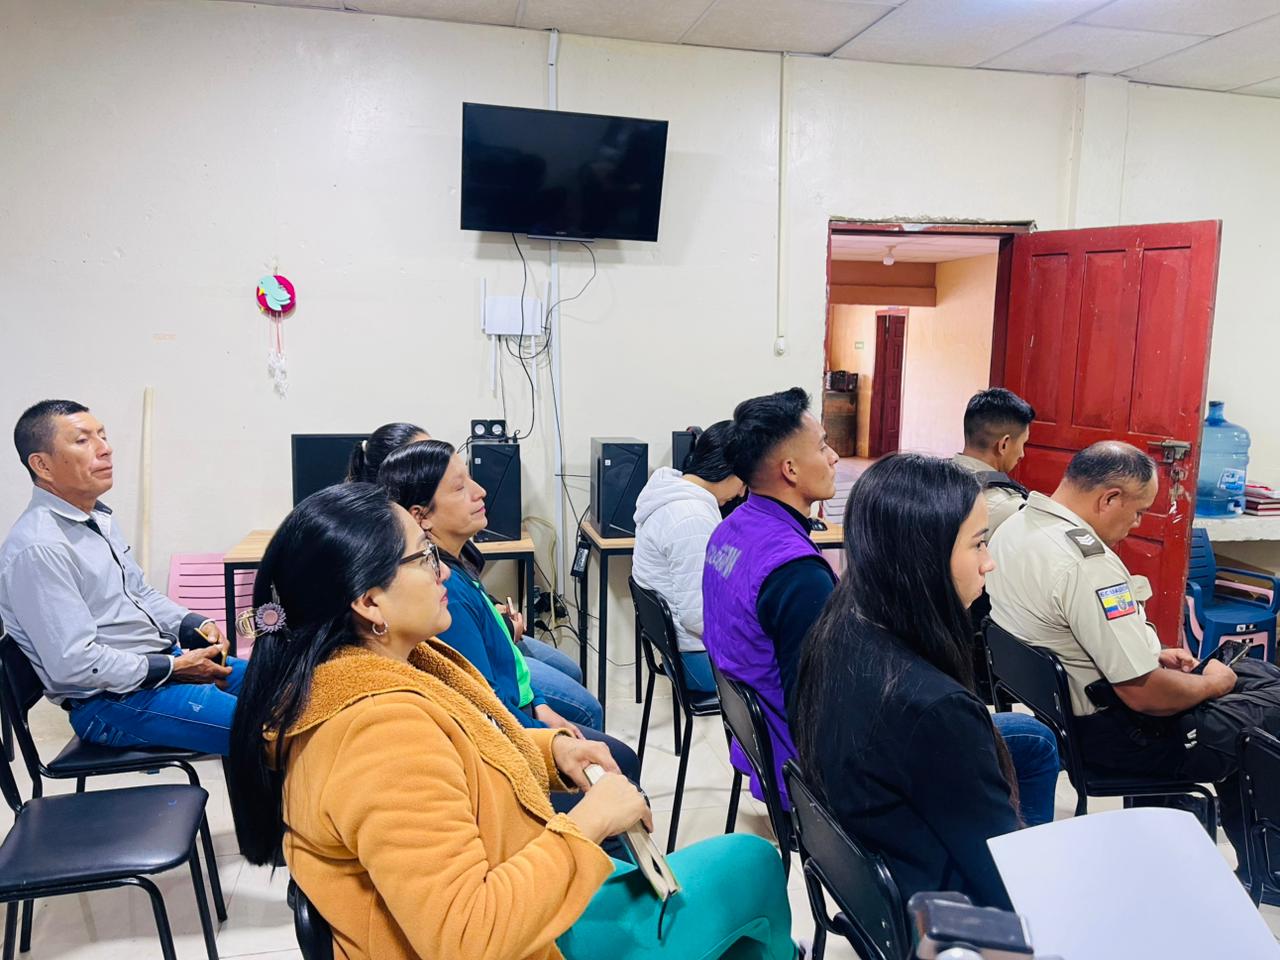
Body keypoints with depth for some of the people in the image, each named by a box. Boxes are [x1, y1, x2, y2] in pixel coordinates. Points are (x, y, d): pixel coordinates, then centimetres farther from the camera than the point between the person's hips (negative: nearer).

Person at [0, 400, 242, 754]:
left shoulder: (99, 518, 9)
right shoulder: (38, 549, -20)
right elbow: (73, 663, -23)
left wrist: (194, 624, 1)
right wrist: (174, 667, -18)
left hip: (164, 660, 10)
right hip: (112, 700, -10)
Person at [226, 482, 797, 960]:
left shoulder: (360, 671, -3)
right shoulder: (383, 730, -34)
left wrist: (551, 750, -3)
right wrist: (586, 826, -28)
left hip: (504, 893, 9)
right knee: (751, 866, 4)